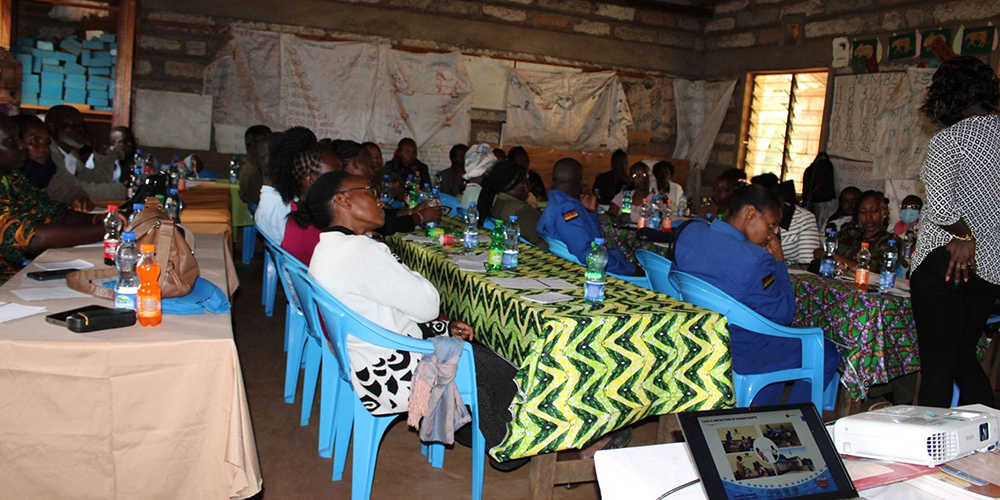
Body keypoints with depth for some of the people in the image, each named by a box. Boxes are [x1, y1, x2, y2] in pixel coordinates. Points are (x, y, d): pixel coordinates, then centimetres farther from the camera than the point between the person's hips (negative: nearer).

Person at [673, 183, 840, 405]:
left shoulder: (689, 231, -7)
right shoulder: (755, 259, -29)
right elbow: (784, 315, -15)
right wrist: (779, 262, -7)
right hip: (738, 355, -8)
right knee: (827, 354, 12)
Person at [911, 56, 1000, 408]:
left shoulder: (949, 139, -12)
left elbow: (940, 204, -26)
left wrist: (964, 235, -11)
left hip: (946, 261, -7)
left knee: (938, 366, 2)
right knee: (965, 358, 21)